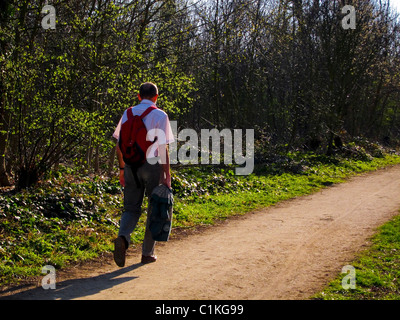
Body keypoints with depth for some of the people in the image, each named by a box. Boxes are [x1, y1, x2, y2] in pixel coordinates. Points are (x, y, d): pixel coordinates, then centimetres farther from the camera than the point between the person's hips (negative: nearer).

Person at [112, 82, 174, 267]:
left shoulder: (128, 114, 8)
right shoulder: (160, 116, -5)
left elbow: (120, 145, 8)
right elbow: (163, 148, -10)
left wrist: (122, 169, 16)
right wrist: (167, 175, -7)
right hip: (153, 165, -3)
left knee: (131, 208, 9)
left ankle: (123, 237, -20)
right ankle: (147, 253, 14)